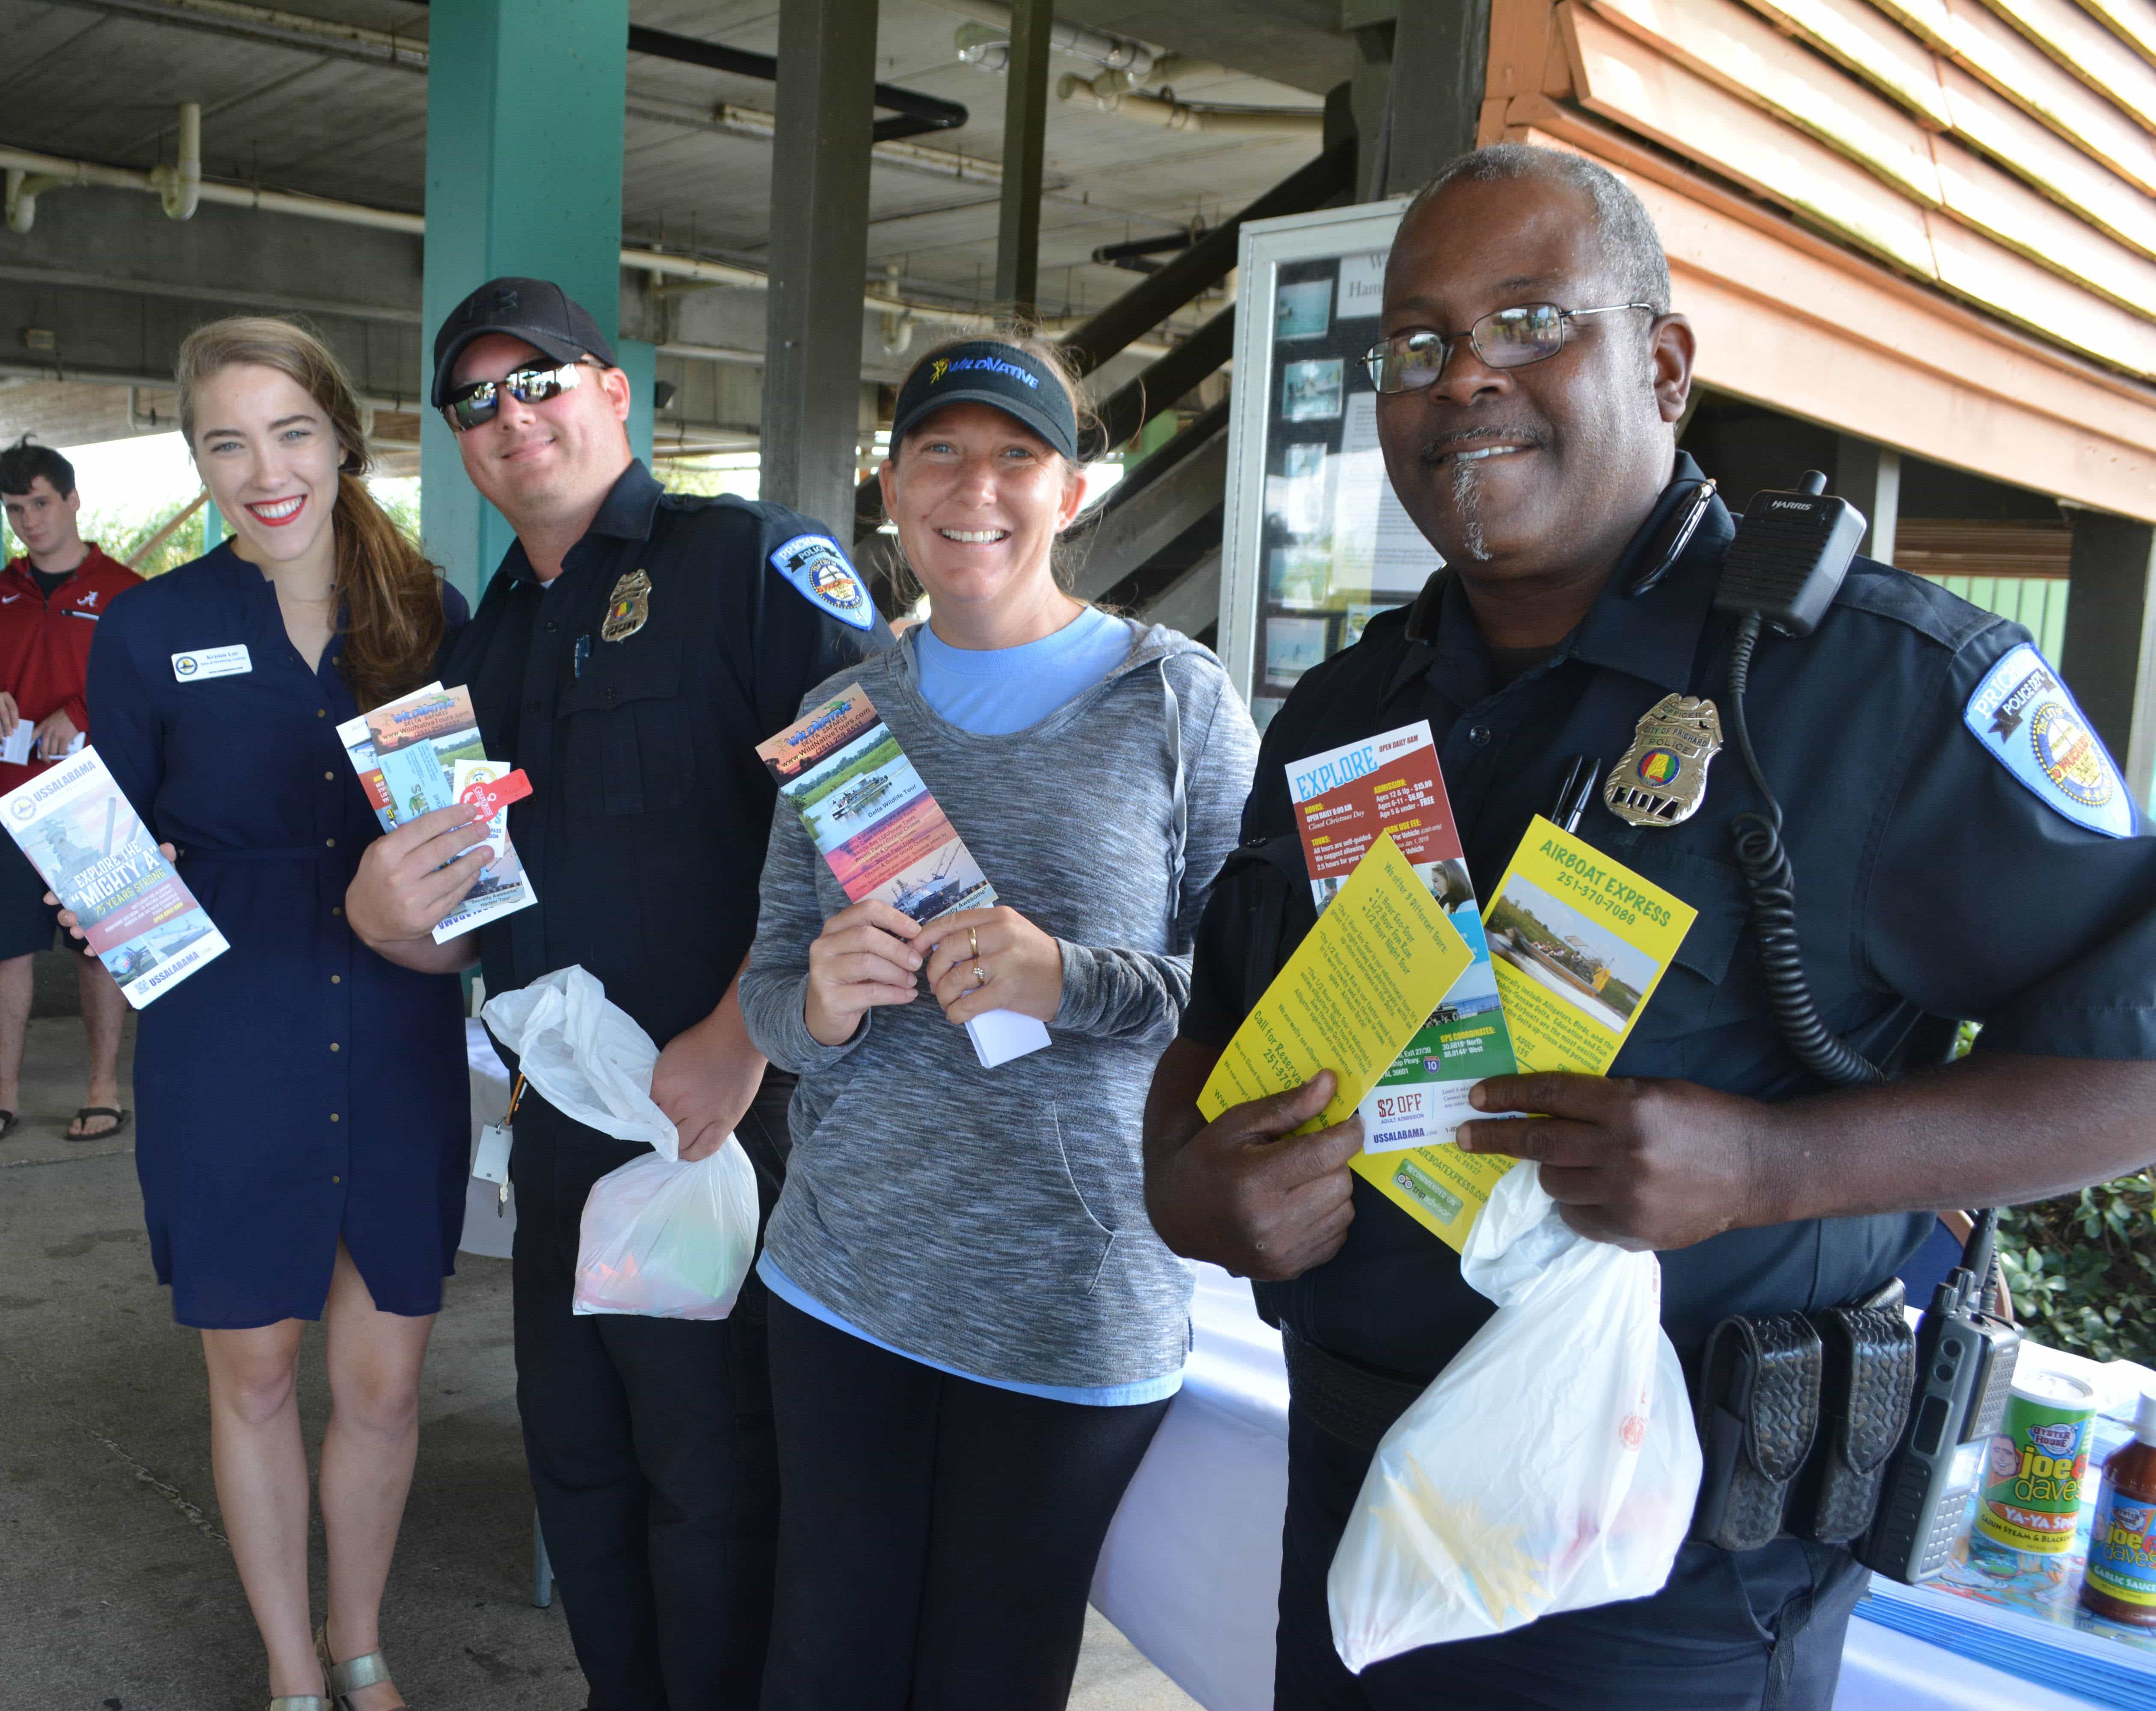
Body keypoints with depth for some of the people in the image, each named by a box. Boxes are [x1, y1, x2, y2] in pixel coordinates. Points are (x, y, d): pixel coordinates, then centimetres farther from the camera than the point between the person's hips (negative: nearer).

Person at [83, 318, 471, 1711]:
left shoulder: (430, 613, -2)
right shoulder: (151, 631, -5)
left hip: (400, 1052, 1)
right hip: (227, 1061, -1)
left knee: (386, 1380, 12)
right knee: (255, 1375, 14)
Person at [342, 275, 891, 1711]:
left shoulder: (755, 562, -10)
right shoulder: (489, 644, 14)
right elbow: (476, 927, 17)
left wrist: (741, 1040, -24)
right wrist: (387, 912, -6)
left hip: (729, 1123, -7)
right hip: (560, 1130, 8)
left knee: (708, 1485, 6)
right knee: (576, 1466, 20)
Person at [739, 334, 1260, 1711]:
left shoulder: (1176, 698, -4)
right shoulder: (841, 708, 7)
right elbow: (770, 984, 9)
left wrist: (1074, 980, -22)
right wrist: (819, 1003, -13)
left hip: (1073, 1311, -3)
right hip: (845, 1277, 3)